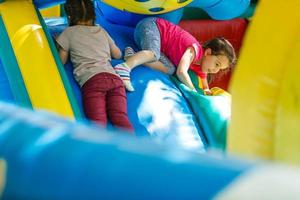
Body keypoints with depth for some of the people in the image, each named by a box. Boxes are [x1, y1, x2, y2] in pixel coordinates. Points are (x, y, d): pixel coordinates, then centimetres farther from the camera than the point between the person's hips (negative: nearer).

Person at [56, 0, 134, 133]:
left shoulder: (69, 32, 18)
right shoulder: (101, 31, 29)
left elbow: (61, 61, 26)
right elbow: (118, 54, 39)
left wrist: (58, 44, 44)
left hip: (92, 80, -3)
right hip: (114, 78, 4)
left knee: (98, 123, -23)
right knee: (120, 118, -17)